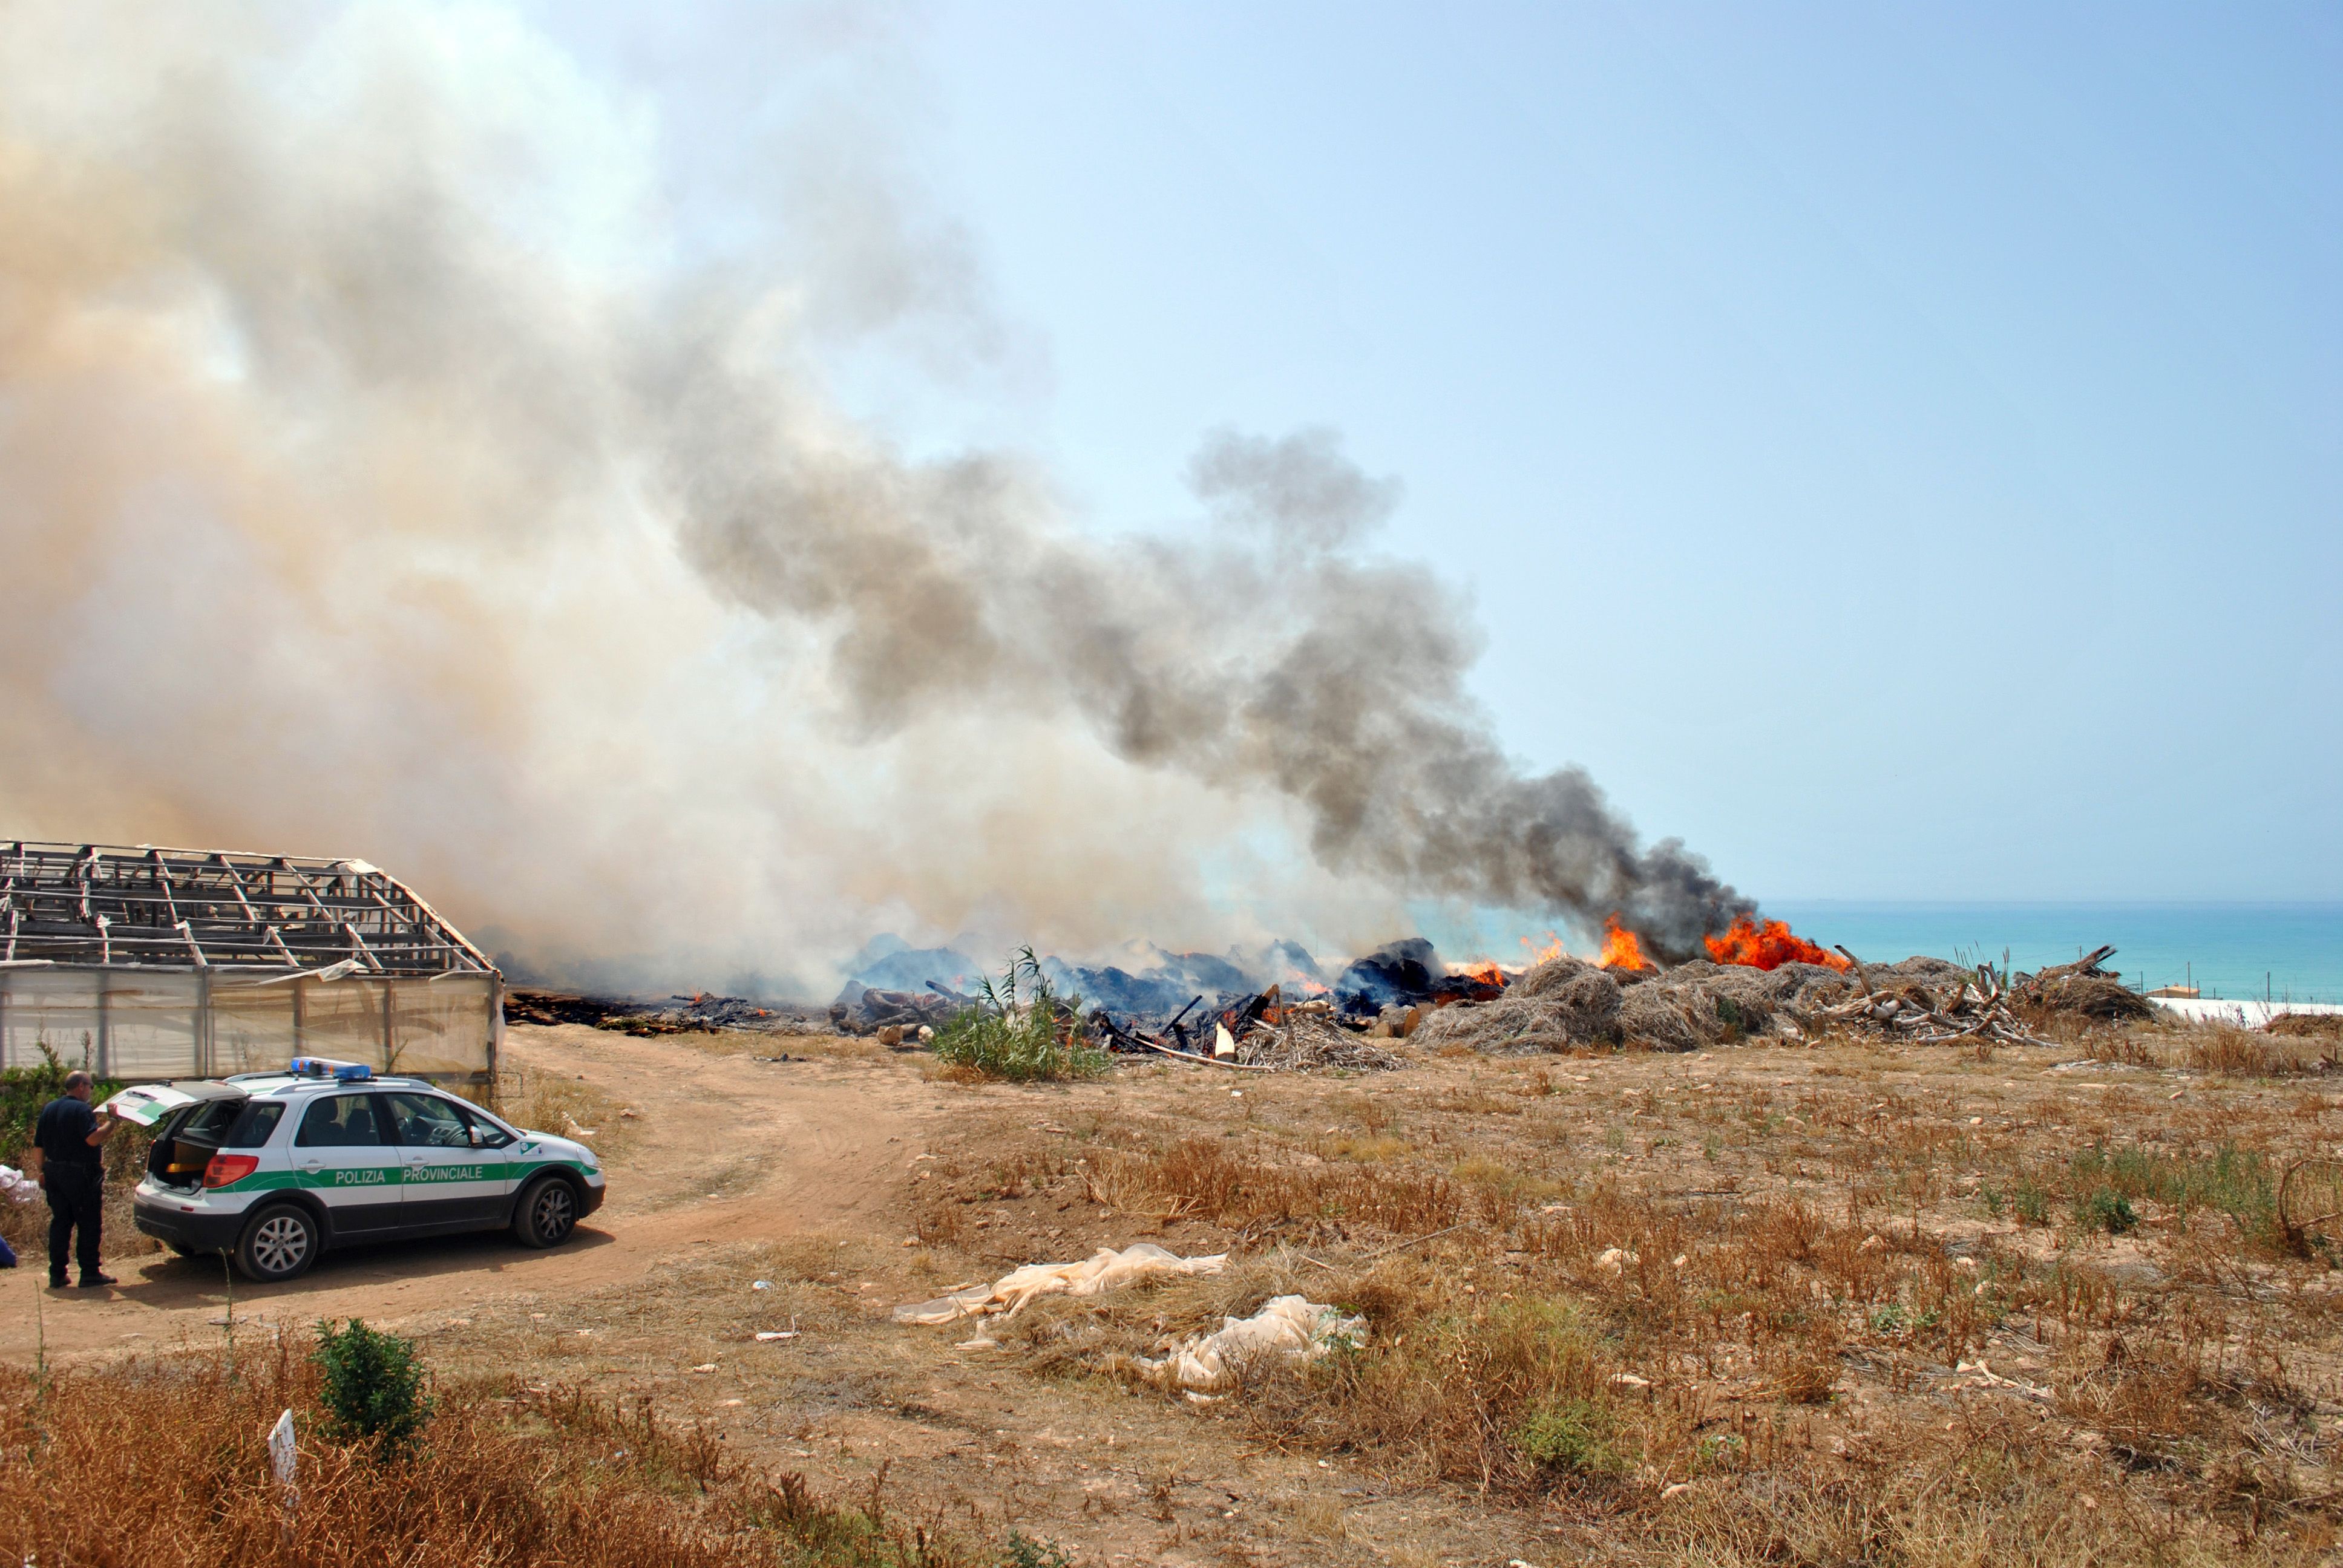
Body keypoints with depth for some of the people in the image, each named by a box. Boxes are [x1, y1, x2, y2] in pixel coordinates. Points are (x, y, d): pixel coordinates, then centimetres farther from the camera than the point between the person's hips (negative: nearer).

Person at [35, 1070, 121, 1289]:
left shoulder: (48, 1109, 12)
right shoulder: (81, 1109, -13)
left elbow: (38, 1144, 15)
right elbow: (93, 1139, -25)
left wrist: (43, 1172, 21)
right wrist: (111, 1124, -13)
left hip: (54, 1172, 8)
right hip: (80, 1174, -8)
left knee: (60, 1223, 13)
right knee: (88, 1224, -1)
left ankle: (57, 1275, 14)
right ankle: (90, 1275, 0)